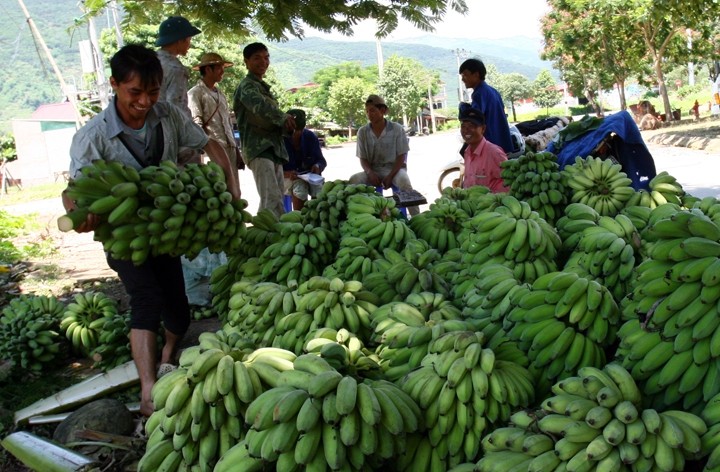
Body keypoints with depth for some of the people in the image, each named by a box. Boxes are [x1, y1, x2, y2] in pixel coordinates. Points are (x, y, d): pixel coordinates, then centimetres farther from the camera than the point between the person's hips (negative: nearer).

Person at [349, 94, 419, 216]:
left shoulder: (397, 129, -5)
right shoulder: (362, 132, 1)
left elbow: (401, 157, -5)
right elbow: (363, 159, 3)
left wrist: (390, 176, -19)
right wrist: (370, 173, -18)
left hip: (394, 168, -2)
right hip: (373, 170, 2)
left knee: (404, 181, -37)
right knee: (354, 180, -29)